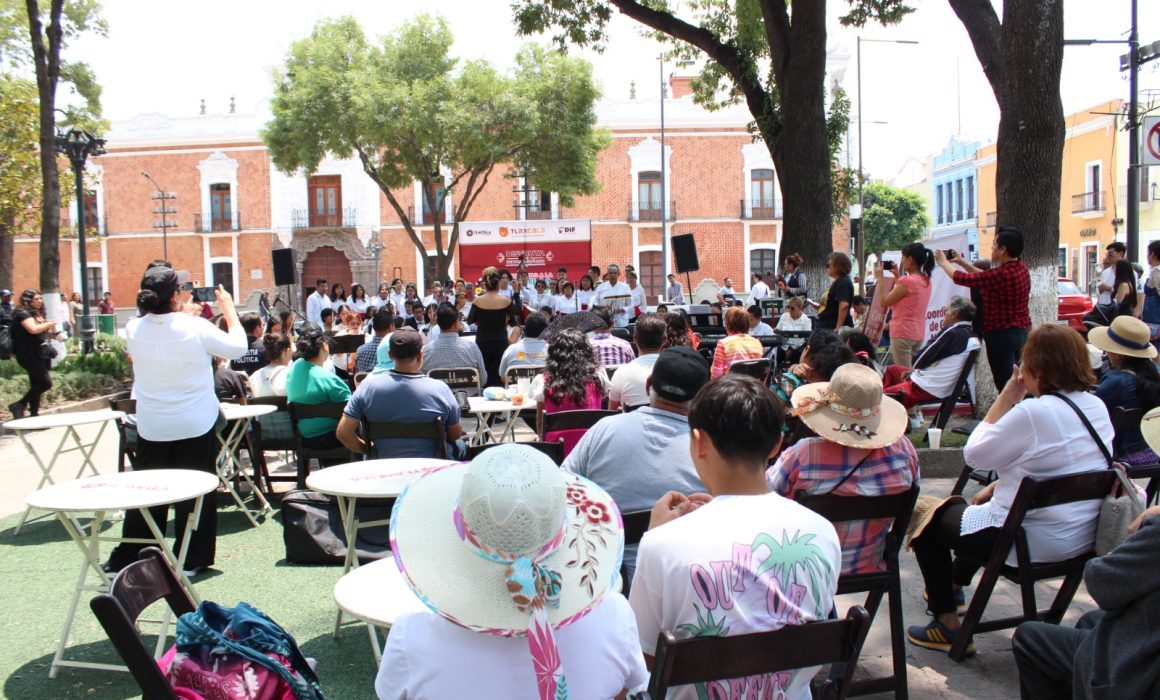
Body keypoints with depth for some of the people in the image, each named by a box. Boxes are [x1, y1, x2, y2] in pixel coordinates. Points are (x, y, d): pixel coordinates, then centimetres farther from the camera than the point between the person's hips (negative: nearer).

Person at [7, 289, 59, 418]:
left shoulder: (37, 313, 18)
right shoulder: (22, 313, -10)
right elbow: (33, 329, -26)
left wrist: (51, 333, 10)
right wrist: (49, 324, -12)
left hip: (40, 353, 9)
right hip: (29, 354, -9)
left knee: (37, 384, 9)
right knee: (45, 383, -15)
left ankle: (34, 414, 13)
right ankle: (19, 405, -6)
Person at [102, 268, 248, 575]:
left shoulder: (134, 329, -7)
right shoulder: (196, 329, -17)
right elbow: (237, 347, -4)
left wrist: (185, 312, 20)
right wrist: (228, 309, 6)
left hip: (151, 427, 3)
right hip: (195, 425, -3)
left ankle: (124, 560, 24)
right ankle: (190, 560, 16)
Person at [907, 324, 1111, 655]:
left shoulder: (1033, 413, -26)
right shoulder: (1098, 407, 2)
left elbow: (974, 454, -14)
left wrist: (1004, 400, -9)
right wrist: (997, 487, 14)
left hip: (1033, 541, -9)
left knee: (926, 518, 8)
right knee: (981, 507, 33)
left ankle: (947, 625, 13)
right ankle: (954, 585, 50)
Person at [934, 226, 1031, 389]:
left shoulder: (1001, 274, -24)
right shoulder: (1021, 269, 5)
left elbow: (961, 278, -14)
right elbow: (986, 277, 19)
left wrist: (943, 262, 4)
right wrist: (962, 262, 21)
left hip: (1001, 333, -9)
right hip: (1021, 331, 10)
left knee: (1004, 383, -4)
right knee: (1011, 380, 18)